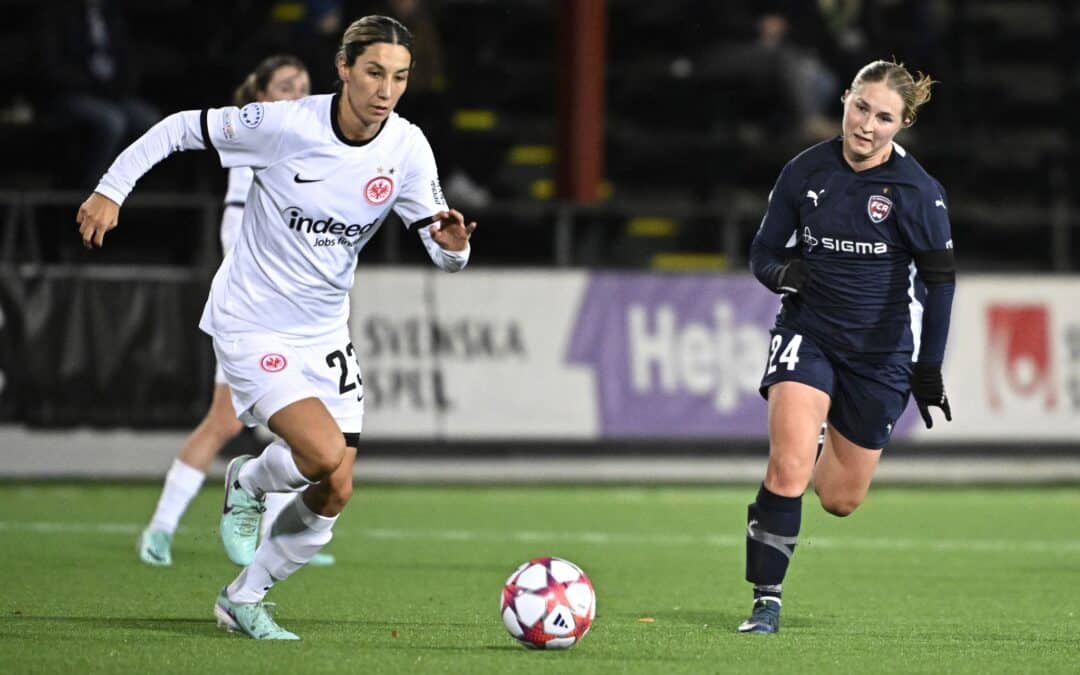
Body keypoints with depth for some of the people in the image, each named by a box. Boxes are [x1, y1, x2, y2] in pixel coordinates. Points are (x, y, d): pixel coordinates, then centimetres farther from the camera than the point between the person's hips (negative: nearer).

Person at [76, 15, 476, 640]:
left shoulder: (408, 149, -9)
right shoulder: (285, 125, -21)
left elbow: (443, 250, -8)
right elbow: (183, 128, -8)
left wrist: (453, 244, -31)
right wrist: (111, 190, -10)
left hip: (326, 330, 5)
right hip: (252, 324, -5)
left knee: (335, 493, 2)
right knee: (324, 454, -24)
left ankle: (244, 599, 24)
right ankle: (249, 484, 11)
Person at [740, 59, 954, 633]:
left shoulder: (918, 192, -12)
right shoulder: (805, 172, -5)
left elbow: (940, 280, -5)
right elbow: (763, 251, 5)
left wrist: (929, 370, -6)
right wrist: (781, 272, -19)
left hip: (881, 350, 0)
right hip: (807, 332, 0)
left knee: (840, 499, 8)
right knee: (787, 467, -21)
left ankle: (828, 460, 46)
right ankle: (766, 602, -9)